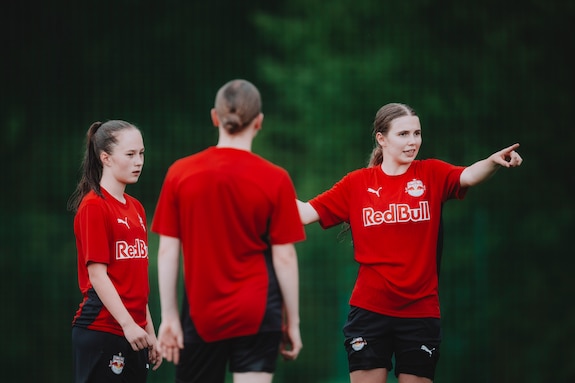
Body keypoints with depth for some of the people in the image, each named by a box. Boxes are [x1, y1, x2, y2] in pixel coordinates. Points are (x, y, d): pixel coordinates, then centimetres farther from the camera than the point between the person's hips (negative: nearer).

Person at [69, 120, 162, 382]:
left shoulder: (136, 208, 15)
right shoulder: (94, 207, -8)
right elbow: (97, 274, -14)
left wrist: (149, 331, 16)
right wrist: (128, 324, -18)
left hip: (133, 334, 8)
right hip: (101, 329, -8)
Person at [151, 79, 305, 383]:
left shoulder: (180, 173, -1)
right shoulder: (275, 180, -6)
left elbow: (167, 251, -1)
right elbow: (284, 257, -4)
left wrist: (169, 316, 4)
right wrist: (292, 321, 4)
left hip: (200, 315, 2)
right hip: (257, 312, -2)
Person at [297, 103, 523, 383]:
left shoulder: (432, 174, 2)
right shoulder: (357, 183, 3)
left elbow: (467, 176, -18)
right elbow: (306, 213, 2)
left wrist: (493, 161, -38)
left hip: (420, 310, 0)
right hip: (369, 310, 0)